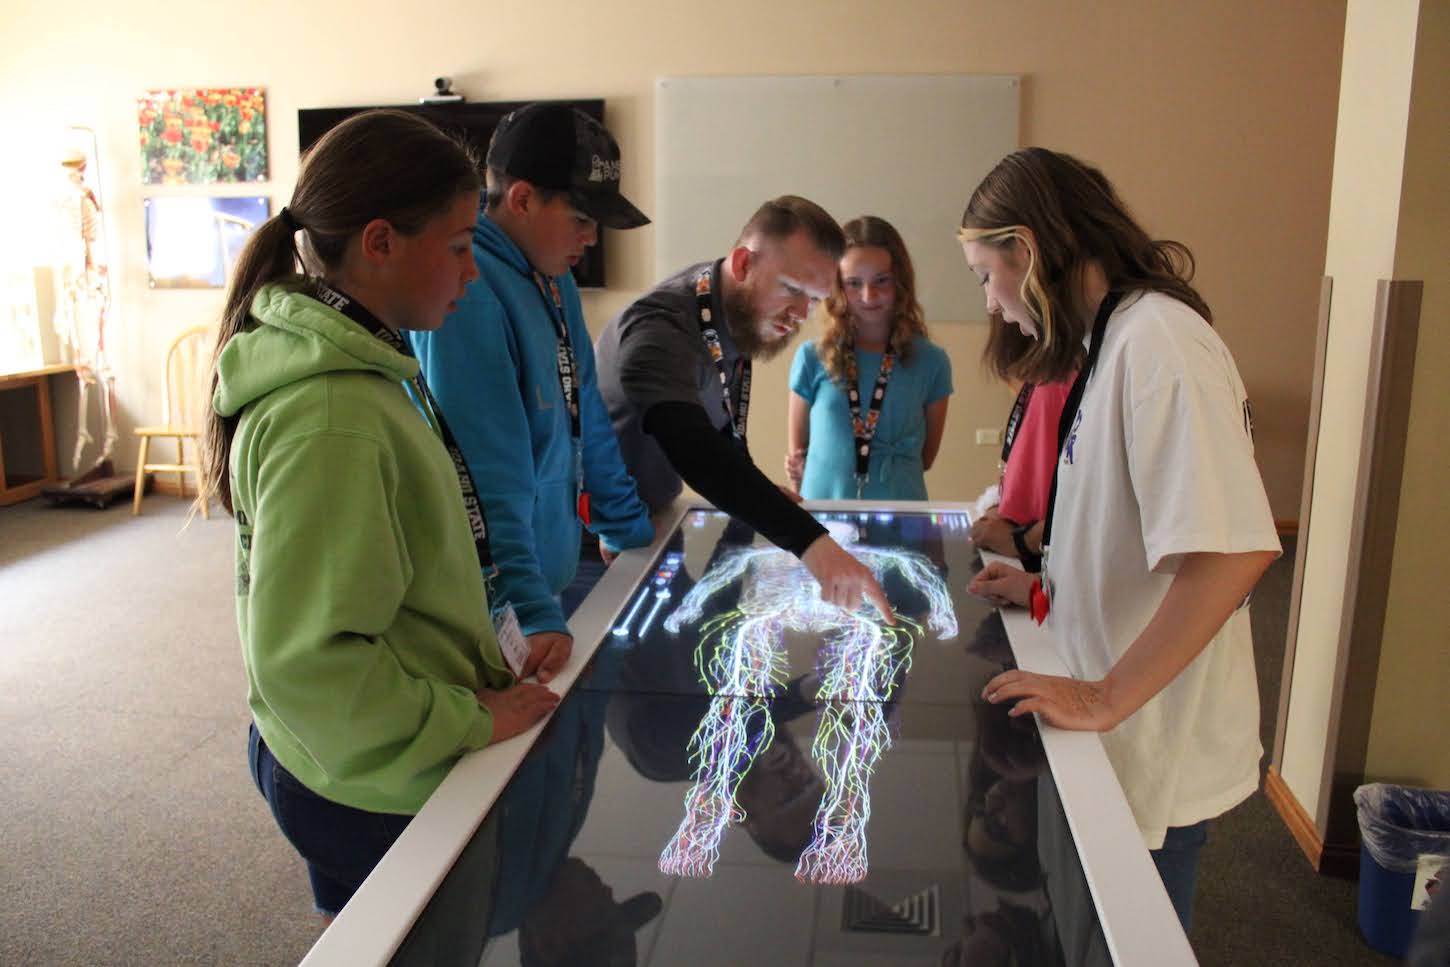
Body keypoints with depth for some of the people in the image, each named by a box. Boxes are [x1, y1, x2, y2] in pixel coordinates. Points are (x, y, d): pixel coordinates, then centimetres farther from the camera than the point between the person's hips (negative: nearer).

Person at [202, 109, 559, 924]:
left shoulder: (340, 360, 1)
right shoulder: (332, 421, -30)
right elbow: (305, 663, -30)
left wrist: (476, 684, 6)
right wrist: (473, 724, -20)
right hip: (381, 794, -9)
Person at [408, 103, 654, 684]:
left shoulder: (555, 281, 7)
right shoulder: (468, 291, -22)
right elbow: (488, 474, -27)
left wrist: (626, 527, 21)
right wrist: (533, 612, -29)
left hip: (555, 581, 9)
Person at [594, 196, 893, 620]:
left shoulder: (744, 311, -6)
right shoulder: (661, 329, -33)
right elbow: (696, 450, -50)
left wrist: (757, 496, -6)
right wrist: (811, 543, -59)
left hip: (652, 518, 8)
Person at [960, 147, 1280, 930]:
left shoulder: (1157, 339, -22)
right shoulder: (1121, 337, 8)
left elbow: (1231, 550, -32)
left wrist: (1107, 698, -27)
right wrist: (1049, 589, 8)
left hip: (1157, 758, -9)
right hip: (1124, 737, 9)